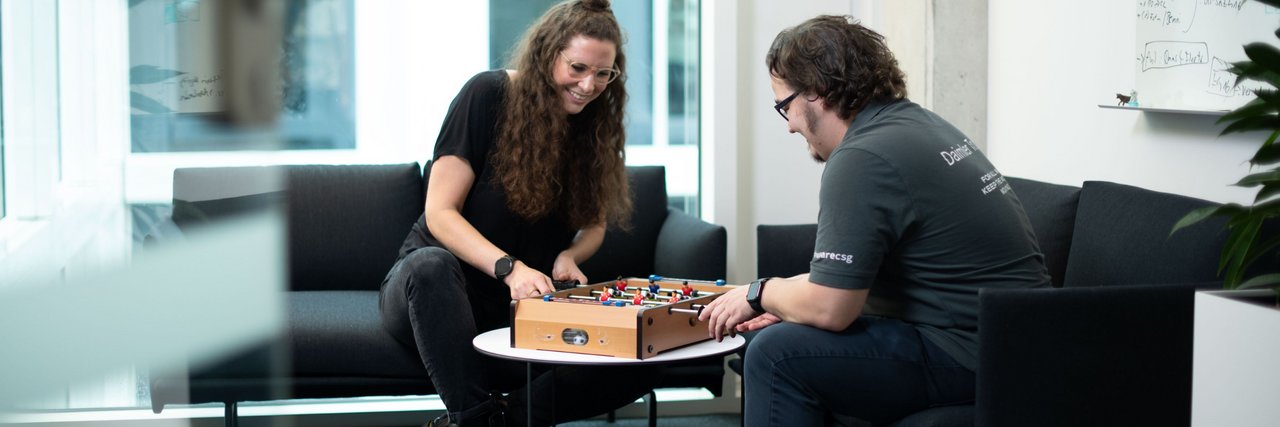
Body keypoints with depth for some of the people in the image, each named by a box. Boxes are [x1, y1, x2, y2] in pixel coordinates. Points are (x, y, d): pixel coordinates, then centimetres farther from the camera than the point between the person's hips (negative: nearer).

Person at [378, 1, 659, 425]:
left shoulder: (594, 121, 3)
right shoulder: (488, 94, -11)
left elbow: (595, 223, 12)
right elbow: (440, 213, -16)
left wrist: (569, 256, -12)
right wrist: (508, 267, -31)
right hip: (440, 290, -4)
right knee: (431, 264, -42)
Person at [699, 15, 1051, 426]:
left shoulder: (862, 160, -19)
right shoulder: (914, 122, 12)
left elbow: (829, 309, -19)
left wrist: (759, 294, -1)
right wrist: (784, 305, 10)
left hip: (969, 354, -11)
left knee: (777, 355, -14)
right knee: (791, 330, 19)